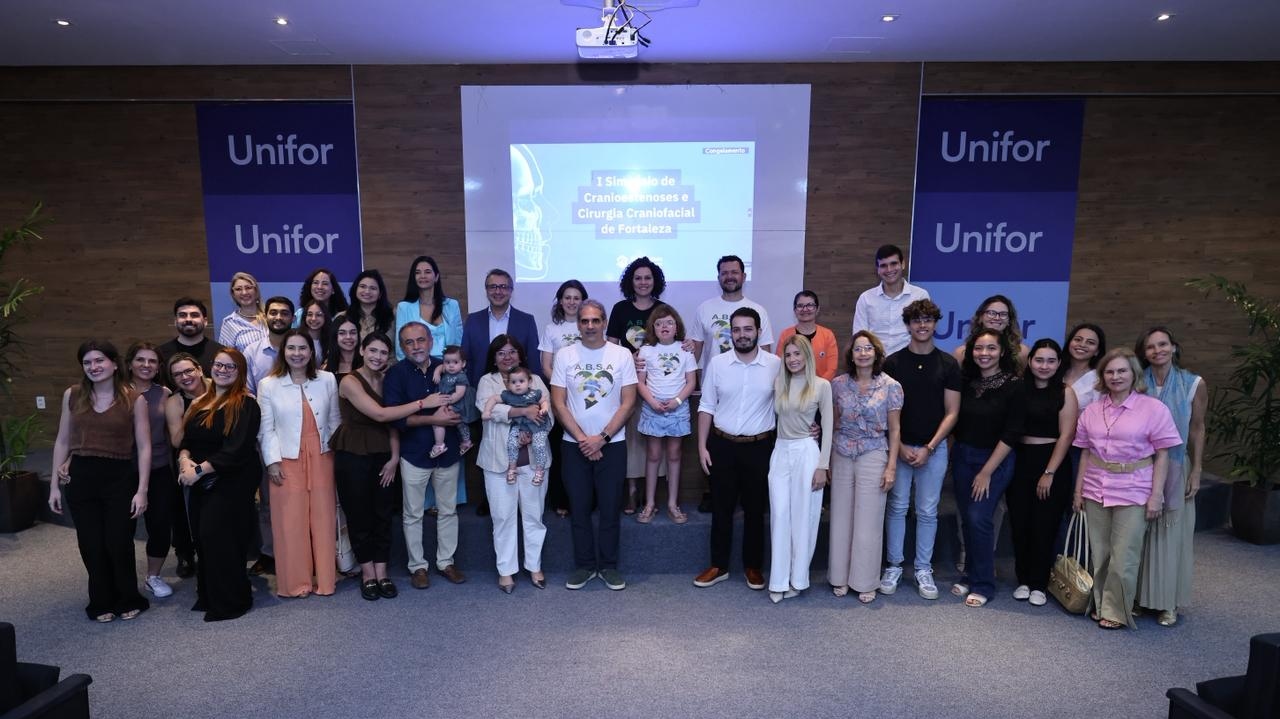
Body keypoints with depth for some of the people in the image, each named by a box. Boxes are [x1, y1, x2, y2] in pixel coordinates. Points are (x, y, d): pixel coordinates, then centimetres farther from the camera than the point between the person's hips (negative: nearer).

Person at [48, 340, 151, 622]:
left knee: (119, 545, 2)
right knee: (91, 546, 9)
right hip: (81, 478, 3)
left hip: (120, 478, -3)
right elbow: (62, 442, 10)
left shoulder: (134, 400, -5)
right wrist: (54, 484, 8)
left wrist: (142, 490, -9)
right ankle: (102, 603, 28)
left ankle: (128, 600, 24)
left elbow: (144, 448, -4)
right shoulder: (72, 395, 4)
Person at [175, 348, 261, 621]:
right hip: (201, 484, 7)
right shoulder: (199, 403, 13)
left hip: (231, 483, -7)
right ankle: (208, 597, 25)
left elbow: (236, 450, -18)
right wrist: (185, 460, -9)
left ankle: (230, 601, 8)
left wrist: (199, 470, -18)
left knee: (218, 538, -7)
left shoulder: (245, 404, -11)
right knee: (202, 537, 9)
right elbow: (184, 439, 12)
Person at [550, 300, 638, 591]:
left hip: (612, 444, 0)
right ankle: (584, 565, 21)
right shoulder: (564, 356, -1)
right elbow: (558, 403, -3)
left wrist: (601, 438, -11)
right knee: (579, 508, 8)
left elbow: (628, 402, -4)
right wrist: (582, 439, -10)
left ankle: (608, 565, 20)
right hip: (575, 444, 1)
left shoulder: (622, 355, -2)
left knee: (610, 508, 6)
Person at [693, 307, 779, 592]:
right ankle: (718, 566, 25)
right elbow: (707, 407, 2)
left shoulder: (776, 364, -5)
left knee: (755, 509, 11)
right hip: (722, 444, 1)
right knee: (721, 508, 11)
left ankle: (753, 567, 28)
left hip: (759, 446, -1)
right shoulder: (717, 363, -2)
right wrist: (702, 446, 0)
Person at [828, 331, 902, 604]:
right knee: (841, 518, 9)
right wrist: (826, 460, 7)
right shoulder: (839, 384, 1)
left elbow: (894, 430, -1)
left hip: (873, 457, -2)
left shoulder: (891, 386, -5)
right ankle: (841, 577, 23)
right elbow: (834, 424, 8)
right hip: (841, 457, 2)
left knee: (868, 521, 4)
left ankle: (865, 582, 19)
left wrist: (891, 466, -6)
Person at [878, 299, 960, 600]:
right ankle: (894, 565, 18)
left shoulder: (948, 364, 0)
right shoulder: (893, 362, -1)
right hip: (899, 447, 0)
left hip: (934, 448, 0)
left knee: (927, 511, 8)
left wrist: (929, 448, -9)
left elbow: (951, 413, -1)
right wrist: (900, 446, -10)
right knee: (897, 507, 6)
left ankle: (923, 569, 20)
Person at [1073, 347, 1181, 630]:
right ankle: (1100, 604, 27)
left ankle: (1116, 611, 16)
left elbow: (1162, 455, -4)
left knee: (1123, 559, 0)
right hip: (1096, 491, 4)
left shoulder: (1153, 408, -5)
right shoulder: (1092, 411, 7)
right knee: (1099, 555, 13)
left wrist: (1156, 495, -8)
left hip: (1133, 493, -4)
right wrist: (1078, 490, 9)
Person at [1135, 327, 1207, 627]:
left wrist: (1196, 472, -2)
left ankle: (1168, 602, 17)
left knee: (1171, 533, 5)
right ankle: (1138, 595, 17)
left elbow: (1197, 430, 1)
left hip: (1175, 469, 0)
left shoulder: (1194, 384, -2)